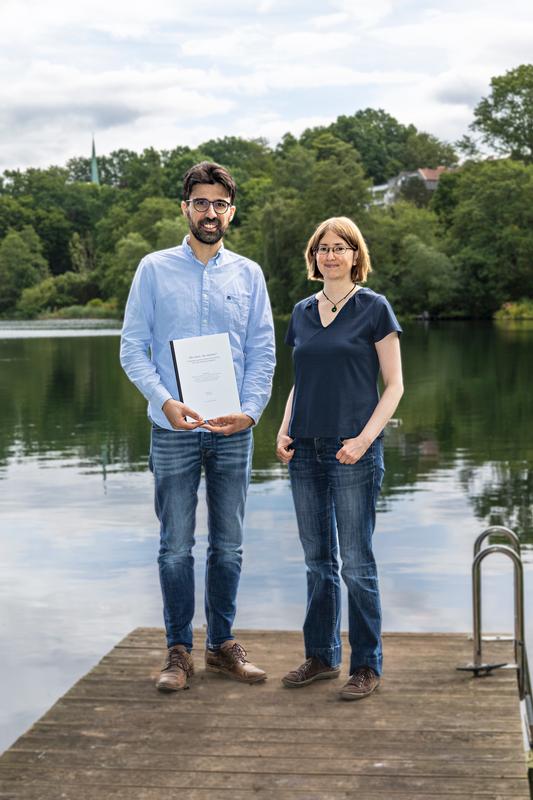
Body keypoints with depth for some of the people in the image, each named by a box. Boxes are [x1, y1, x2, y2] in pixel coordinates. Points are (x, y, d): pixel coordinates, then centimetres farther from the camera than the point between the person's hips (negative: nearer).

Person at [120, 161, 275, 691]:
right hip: (174, 430, -2)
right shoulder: (155, 269, 2)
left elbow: (264, 352, 6)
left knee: (228, 546, 9)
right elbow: (132, 348, -2)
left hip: (234, 432, 2)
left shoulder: (248, 275, 8)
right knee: (176, 547, 2)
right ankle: (178, 651, 14)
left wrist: (250, 410, -9)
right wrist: (165, 400, -16)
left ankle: (222, 644, 21)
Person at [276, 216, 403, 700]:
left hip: (353, 451, -5)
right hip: (306, 450, 5)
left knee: (356, 564, -1)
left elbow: (394, 385, -4)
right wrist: (285, 431, 4)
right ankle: (321, 656, 24)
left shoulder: (374, 308, -3)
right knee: (318, 560, 12)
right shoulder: (302, 312, 12)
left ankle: (366, 666, 11)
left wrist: (365, 438, -15)